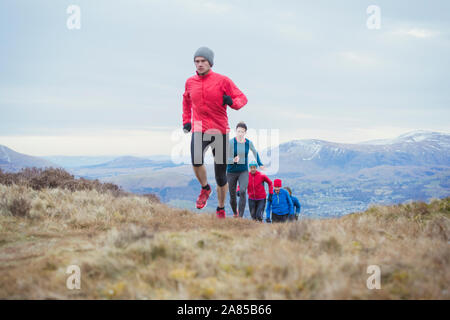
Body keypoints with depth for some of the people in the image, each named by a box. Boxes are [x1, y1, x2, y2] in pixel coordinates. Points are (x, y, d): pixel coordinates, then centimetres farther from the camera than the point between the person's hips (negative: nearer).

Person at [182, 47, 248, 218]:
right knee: (196, 161, -30)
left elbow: (242, 98, -1)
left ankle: (221, 208, 28)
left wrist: (231, 102, -23)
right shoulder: (190, 82, 7)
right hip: (199, 130, 1)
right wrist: (186, 121, 18)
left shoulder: (222, 80, -3)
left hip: (220, 130, -1)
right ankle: (205, 188, 0)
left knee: (221, 175, 5)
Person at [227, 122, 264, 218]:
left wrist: (260, 163, 28)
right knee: (232, 196, 9)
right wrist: (234, 160, -36)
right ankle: (235, 213, 41)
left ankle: (240, 217, -22)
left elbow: (254, 152, 19)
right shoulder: (231, 142, -15)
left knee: (242, 192, -25)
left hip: (244, 172, 1)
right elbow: (227, 159, -14)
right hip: (231, 172, -1)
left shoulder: (248, 143, -4)